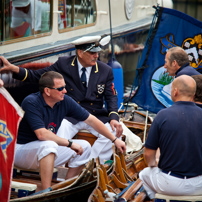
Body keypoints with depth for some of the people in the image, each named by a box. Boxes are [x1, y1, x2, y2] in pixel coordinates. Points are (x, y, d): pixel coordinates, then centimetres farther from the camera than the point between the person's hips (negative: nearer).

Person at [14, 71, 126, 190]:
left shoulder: (65, 101, -4)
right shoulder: (31, 103, -23)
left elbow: (91, 120, 3)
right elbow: (42, 134, -32)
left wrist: (114, 139, 3)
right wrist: (70, 143, -25)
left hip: (47, 150, 8)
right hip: (21, 150, -7)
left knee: (84, 147, -1)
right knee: (48, 145, -37)